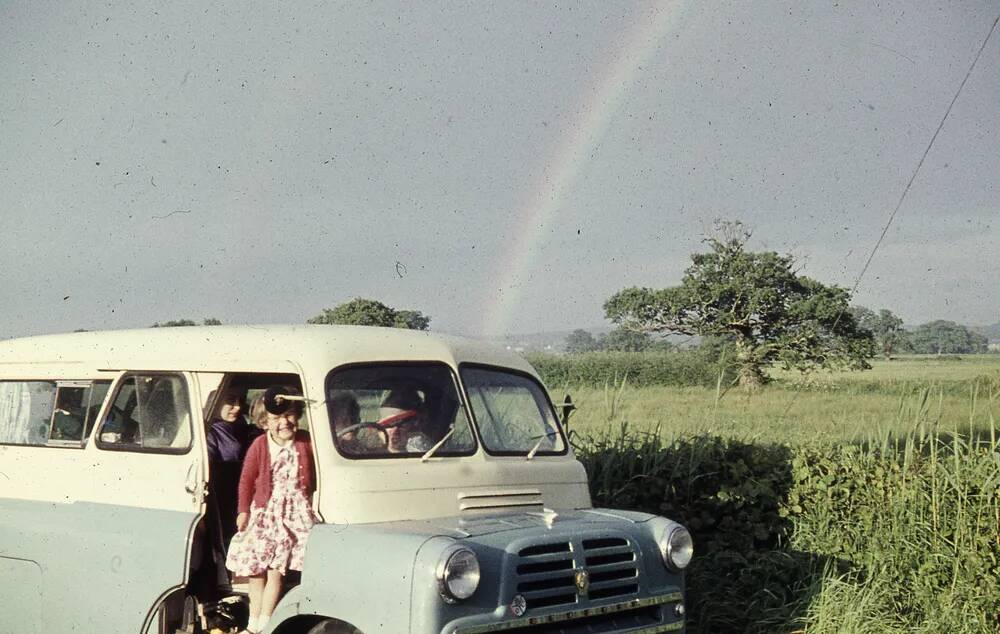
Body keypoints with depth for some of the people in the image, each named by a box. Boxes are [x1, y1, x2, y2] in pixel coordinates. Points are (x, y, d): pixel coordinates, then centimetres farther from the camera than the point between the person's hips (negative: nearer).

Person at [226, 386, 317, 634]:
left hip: (296, 513, -2)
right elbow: (247, 479, 3)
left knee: (275, 570, -8)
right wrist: (244, 510, 0)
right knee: (255, 569, 5)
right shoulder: (260, 445, -2)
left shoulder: (307, 442, -2)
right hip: (263, 512, 2)